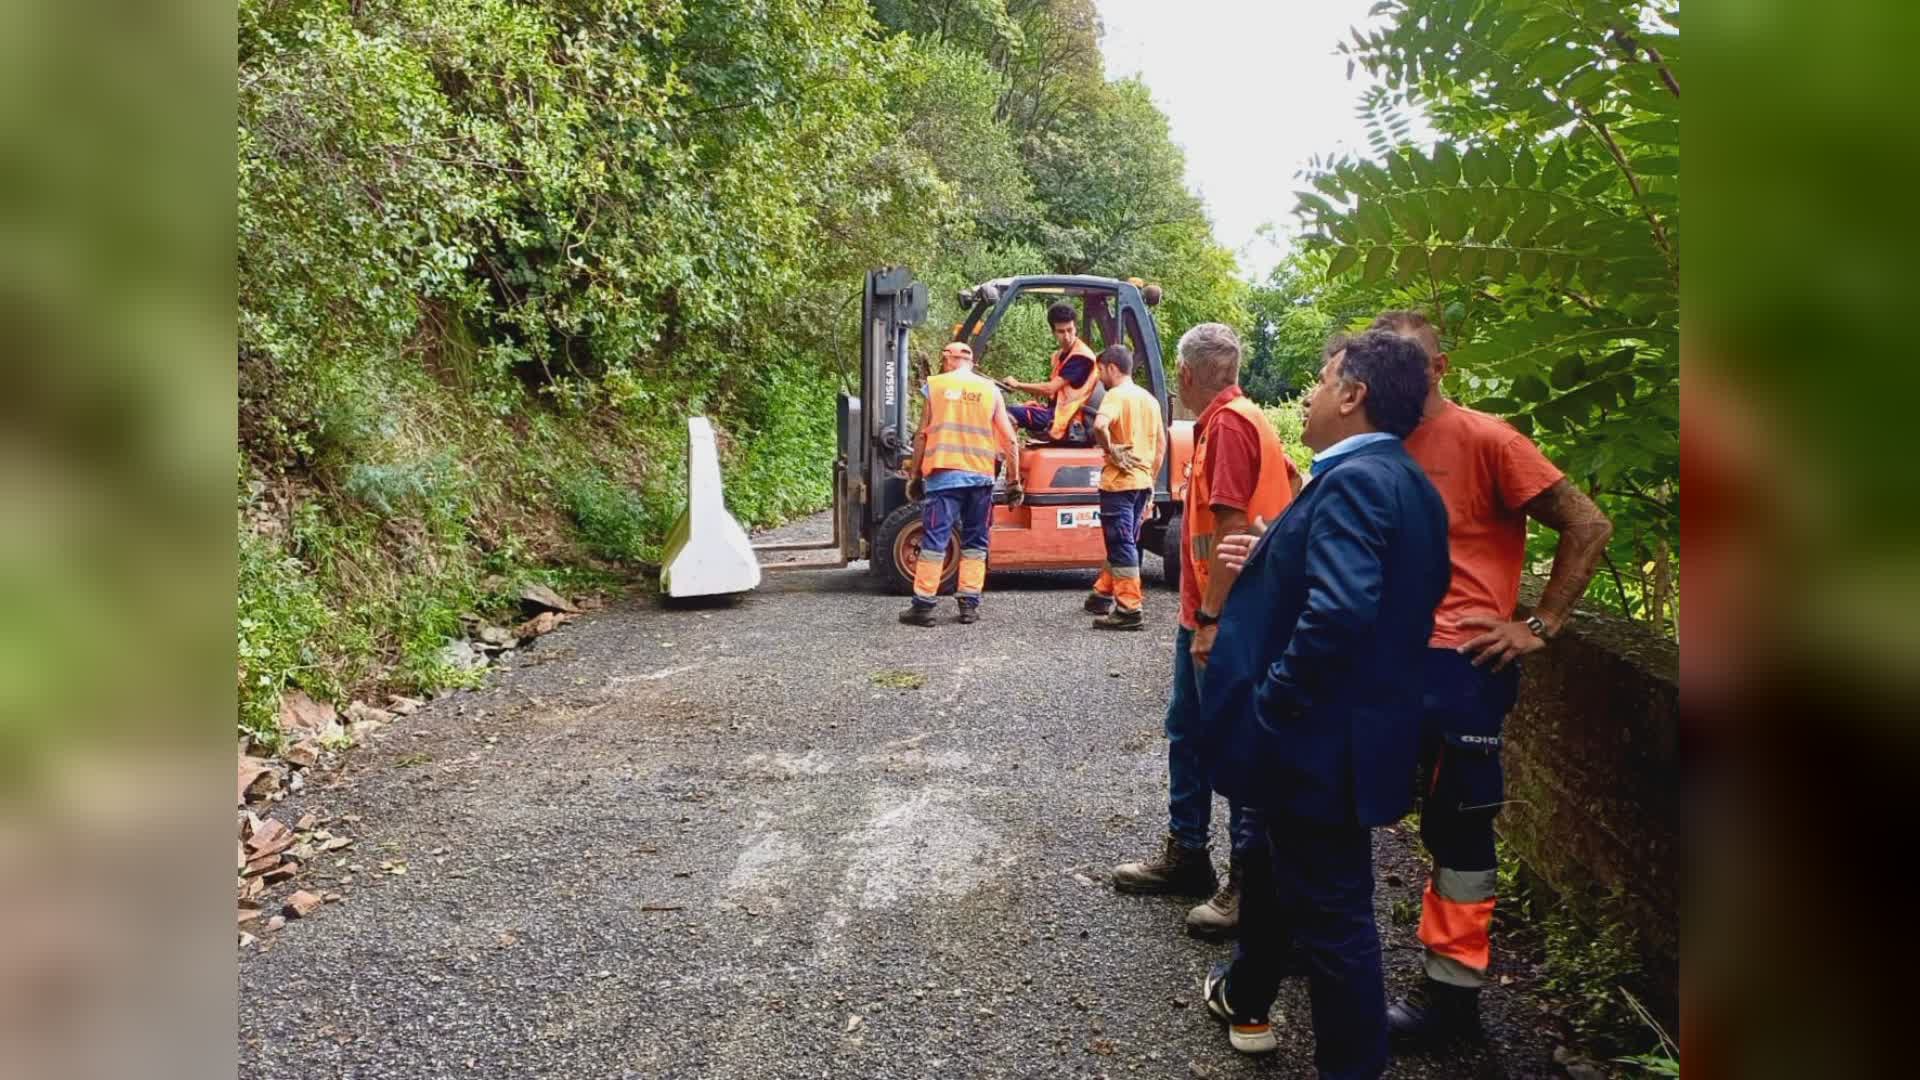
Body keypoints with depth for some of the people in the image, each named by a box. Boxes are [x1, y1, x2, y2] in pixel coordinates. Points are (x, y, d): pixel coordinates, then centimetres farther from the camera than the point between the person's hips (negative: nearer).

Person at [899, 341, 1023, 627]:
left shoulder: (935, 384, 4)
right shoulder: (990, 389, 9)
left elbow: (922, 435, 2)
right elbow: (1009, 439, 5)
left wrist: (915, 475, 8)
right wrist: (1014, 481, 10)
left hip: (943, 473, -2)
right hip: (981, 476, 2)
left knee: (934, 539, -1)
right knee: (975, 542, 10)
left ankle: (923, 605, -2)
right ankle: (969, 604, 7)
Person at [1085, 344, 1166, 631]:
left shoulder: (1116, 395, -11)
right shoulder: (1148, 398, 15)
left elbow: (1100, 425, -32)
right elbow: (1161, 444, 19)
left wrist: (1110, 450, -16)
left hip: (1119, 481, -8)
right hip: (1142, 482, 8)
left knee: (1122, 545, -6)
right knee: (1122, 542, 18)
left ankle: (1130, 609, -7)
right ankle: (1104, 594, 31)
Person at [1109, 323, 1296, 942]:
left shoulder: (1228, 425, -17)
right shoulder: (1232, 421, 12)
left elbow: (1231, 526, -24)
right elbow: (1287, 482, 21)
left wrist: (1212, 620, -23)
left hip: (1221, 622, -10)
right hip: (1202, 616, 10)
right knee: (1187, 733, 18)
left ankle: (1249, 882, 9)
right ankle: (1186, 856, 31)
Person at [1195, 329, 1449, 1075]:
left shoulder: (1353, 480, -21)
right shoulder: (1406, 483, 9)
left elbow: (1338, 611, -33)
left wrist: (1270, 706, -22)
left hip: (1320, 738, -11)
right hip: (1348, 727, 11)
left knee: (1331, 909, 3)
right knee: (1278, 868, 28)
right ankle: (1245, 997, 48)